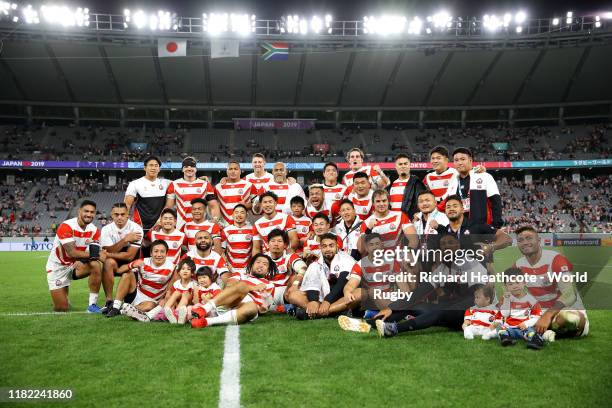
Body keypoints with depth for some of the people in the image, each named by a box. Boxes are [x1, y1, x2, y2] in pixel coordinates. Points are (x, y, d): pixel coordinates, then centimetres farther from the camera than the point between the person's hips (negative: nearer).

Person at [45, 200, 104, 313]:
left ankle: (92, 304, -18)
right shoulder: (66, 226, -24)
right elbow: (71, 252, -30)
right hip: (58, 267, -4)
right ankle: (62, 297, 32)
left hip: (77, 264, 4)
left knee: (96, 265, -29)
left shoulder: (94, 231, -7)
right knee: (62, 309, -7)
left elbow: (95, 252, -14)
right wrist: (94, 254, -32)